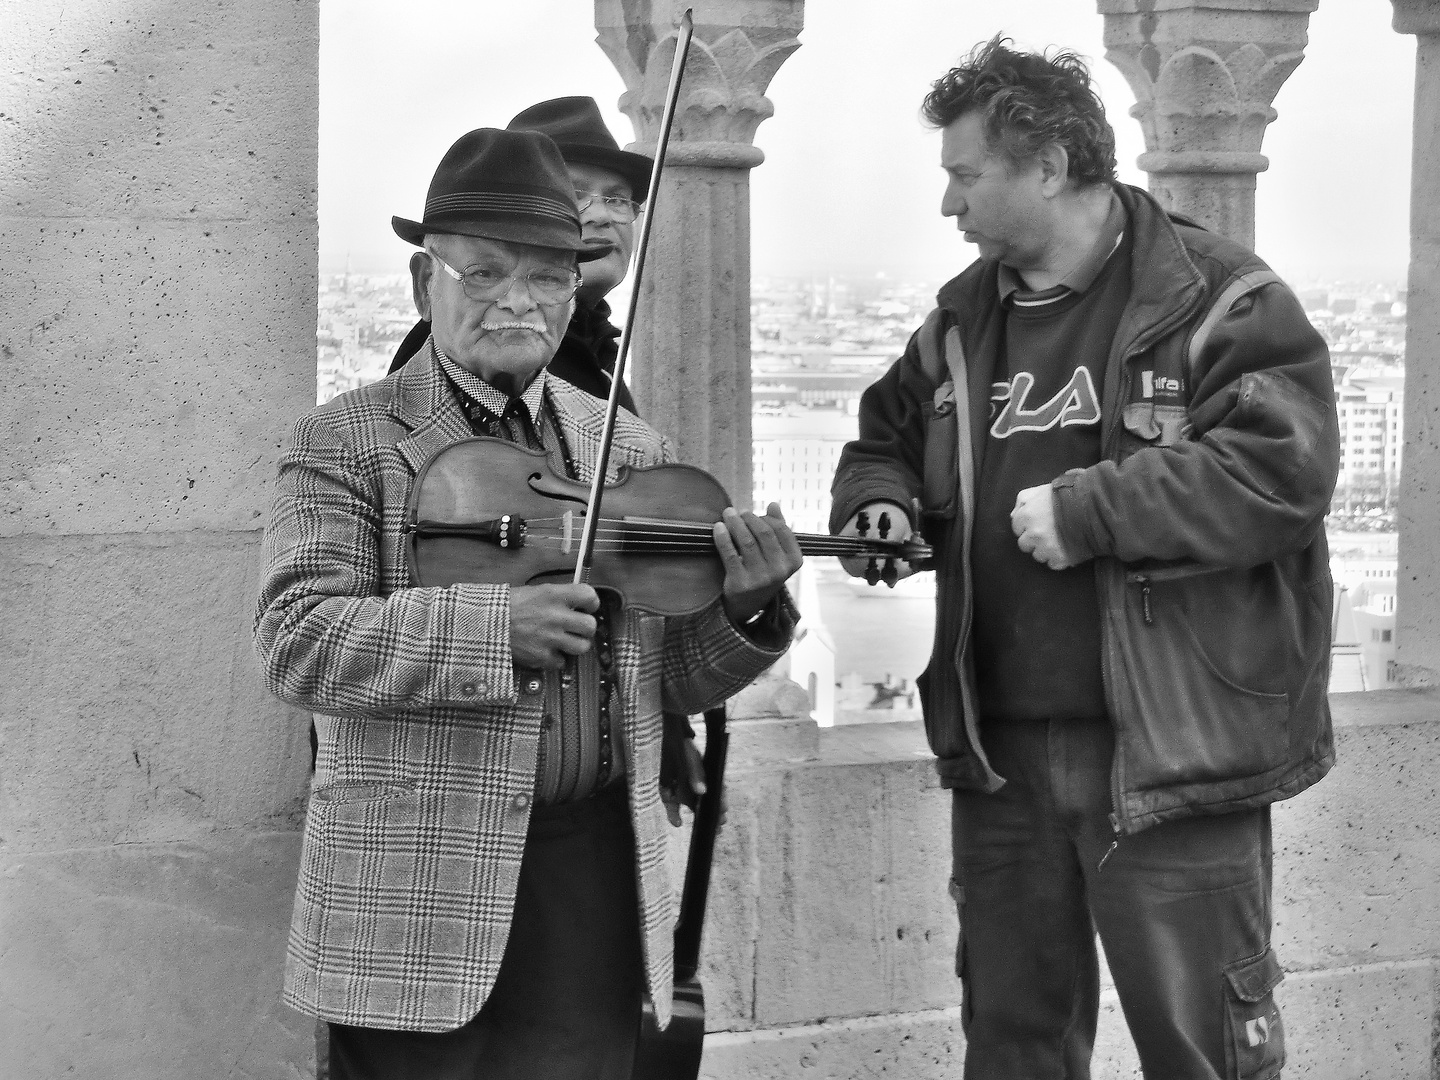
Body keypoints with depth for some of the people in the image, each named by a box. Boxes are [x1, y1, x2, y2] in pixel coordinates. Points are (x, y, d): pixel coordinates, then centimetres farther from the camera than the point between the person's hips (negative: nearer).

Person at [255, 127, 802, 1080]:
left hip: (598, 891, 4)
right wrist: (493, 630, -24)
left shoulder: (632, 451, 11)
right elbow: (298, 644, -14)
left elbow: (675, 682, 12)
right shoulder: (346, 444, -1)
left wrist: (743, 611, -8)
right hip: (417, 893, -4)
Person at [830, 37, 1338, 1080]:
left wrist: (1085, 512, -21)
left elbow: (1283, 469, -21)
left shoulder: (1219, 302, -9)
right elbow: (885, 436, 29)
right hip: (1001, 757, 7)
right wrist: (881, 502, 5)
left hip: (1170, 752, -6)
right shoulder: (963, 321, 13)